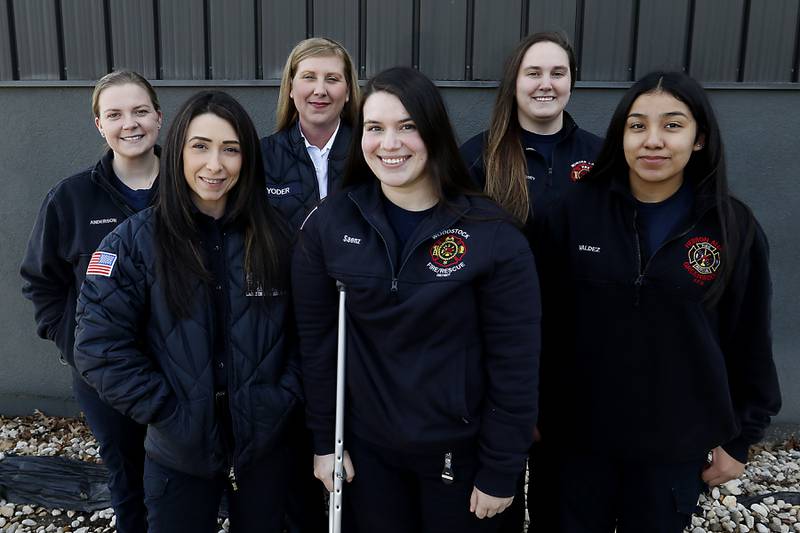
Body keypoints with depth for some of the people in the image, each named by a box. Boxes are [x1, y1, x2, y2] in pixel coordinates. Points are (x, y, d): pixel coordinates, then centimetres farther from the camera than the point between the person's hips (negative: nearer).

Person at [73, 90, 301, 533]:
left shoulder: (273, 239, -3)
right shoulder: (135, 239, -9)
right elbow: (101, 345, -12)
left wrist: (283, 396, -8)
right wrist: (169, 412, -15)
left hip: (266, 447, 2)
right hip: (178, 456, -2)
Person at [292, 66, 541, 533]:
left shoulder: (493, 233, -15)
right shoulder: (329, 224, -8)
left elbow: (515, 361, -11)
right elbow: (317, 339, -2)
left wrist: (501, 469, -8)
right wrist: (324, 440, 1)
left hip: (461, 450, -1)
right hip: (367, 446, 2)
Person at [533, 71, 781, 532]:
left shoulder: (734, 228, -7)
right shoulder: (577, 211, -8)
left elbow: (749, 343, 1)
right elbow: (545, 319, -3)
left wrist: (740, 438, 4)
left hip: (677, 443, 0)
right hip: (579, 433, 0)